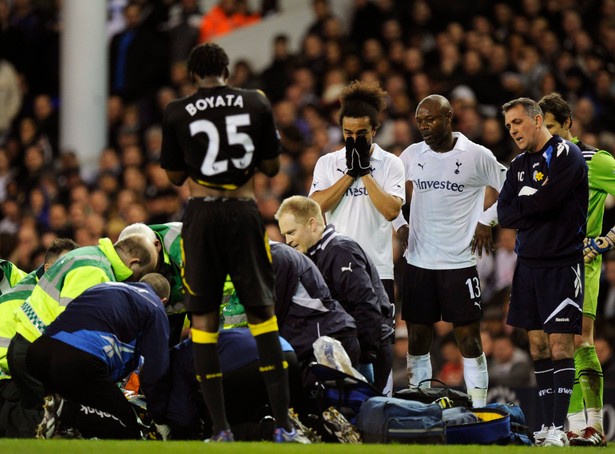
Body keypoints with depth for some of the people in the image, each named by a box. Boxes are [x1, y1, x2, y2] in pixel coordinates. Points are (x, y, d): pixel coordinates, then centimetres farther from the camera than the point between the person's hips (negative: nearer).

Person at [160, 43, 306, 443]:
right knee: (262, 313, 9)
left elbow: (175, 176, 8)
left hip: (202, 214, -1)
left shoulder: (178, 113, -1)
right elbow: (272, 167, 8)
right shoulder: (256, 104, 2)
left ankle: (220, 429, 1)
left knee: (204, 317, 6)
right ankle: (284, 423, 3)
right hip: (245, 212, 1)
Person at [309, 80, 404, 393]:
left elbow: (391, 209, -11)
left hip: (378, 269, -1)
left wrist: (365, 171, -9)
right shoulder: (327, 164, 8)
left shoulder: (390, 164, 3)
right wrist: (350, 173, -8)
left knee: (379, 342, 0)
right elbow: (317, 205, -7)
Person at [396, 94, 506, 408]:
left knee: (469, 339, -3)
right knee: (417, 337, 6)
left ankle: (478, 412, 0)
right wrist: (399, 225, 9)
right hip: (418, 261, 4)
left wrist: (486, 221, -2)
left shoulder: (477, 156, -5)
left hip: (460, 262, -4)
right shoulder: (412, 155, 6)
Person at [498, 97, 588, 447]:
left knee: (560, 346, -10)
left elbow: (544, 201, -20)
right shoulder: (519, 165, 15)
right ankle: (547, 426, 10)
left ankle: (558, 428, -11)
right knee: (538, 347, 6)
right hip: (529, 263, 8)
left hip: (562, 264, -8)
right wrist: (536, 210, -10)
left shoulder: (566, 155, -9)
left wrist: (523, 201, -1)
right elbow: (504, 215, 5)